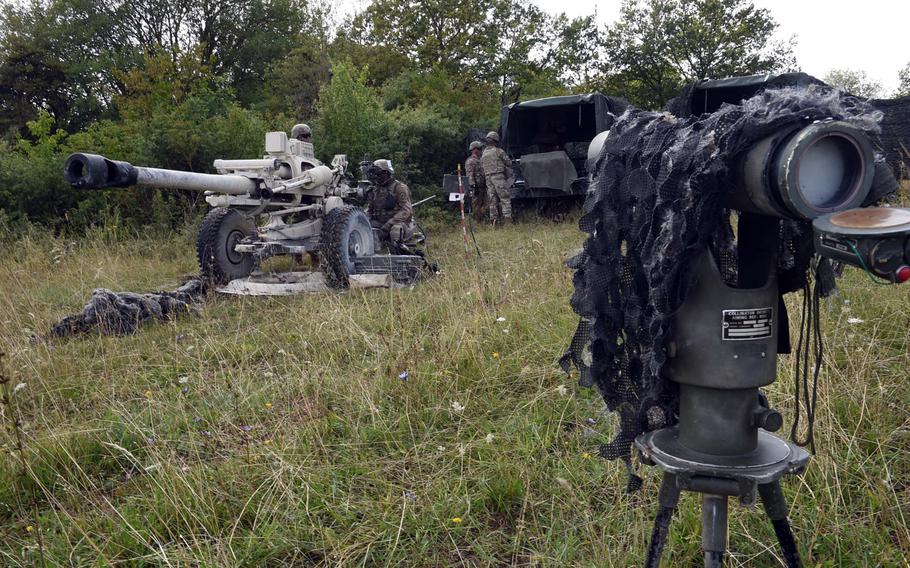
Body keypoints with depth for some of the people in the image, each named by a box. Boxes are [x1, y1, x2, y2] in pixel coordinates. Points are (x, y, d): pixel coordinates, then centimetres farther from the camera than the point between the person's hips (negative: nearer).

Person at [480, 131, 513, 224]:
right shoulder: (499, 151, -3)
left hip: (488, 178, 5)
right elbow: (509, 163, 3)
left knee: (493, 199, 7)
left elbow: (482, 167, 15)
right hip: (499, 177, -5)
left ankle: (494, 219, 3)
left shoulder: (483, 154, 15)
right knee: (505, 198, -5)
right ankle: (507, 217, -16)